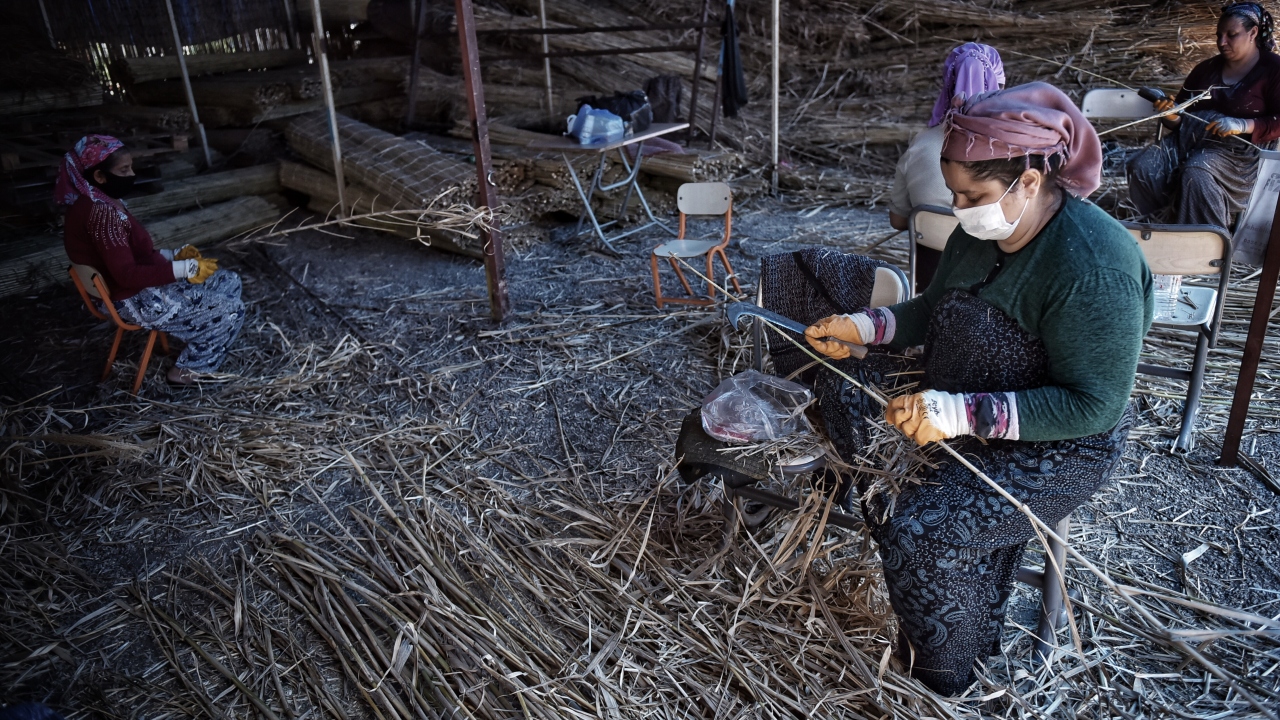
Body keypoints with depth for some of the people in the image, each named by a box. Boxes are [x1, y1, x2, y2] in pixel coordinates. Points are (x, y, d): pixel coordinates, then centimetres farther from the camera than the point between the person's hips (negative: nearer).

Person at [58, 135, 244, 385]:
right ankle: (187, 370, 8)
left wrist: (173, 255, 3)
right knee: (232, 311, -9)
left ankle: (199, 342, 19)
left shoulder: (98, 203, 7)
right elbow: (126, 275, -28)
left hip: (144, 285, 10)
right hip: (136, 300, -10)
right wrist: (186, 268, -25)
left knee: (229, 281, 12)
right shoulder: (100, 213, -25)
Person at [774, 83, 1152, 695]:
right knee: (842, 387, 4)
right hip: (959, 394, 9)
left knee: (926, 530, -25)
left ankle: (941, 680, 1)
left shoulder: (1093, 268, -29)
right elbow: (933, 308, 10)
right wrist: (861, 327, -8)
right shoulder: (982, 227, -4)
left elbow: (1095, 405, -28)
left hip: (1059, 444, -9)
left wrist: (962, 414, -35)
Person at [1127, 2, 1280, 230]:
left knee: (1194, 174, -38)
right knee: (1141, 167, -23)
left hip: (1234, 149, -5)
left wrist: (1242, 125, -21)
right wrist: (1172, 115, -6)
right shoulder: (1207, 68, 21)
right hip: (1186, 139, 6)